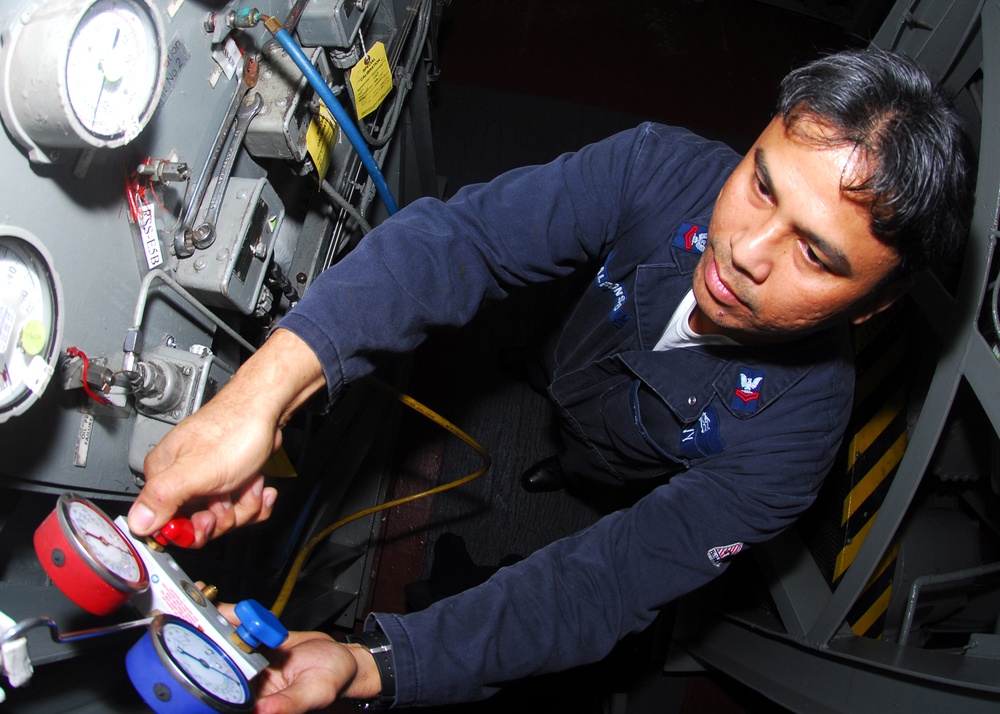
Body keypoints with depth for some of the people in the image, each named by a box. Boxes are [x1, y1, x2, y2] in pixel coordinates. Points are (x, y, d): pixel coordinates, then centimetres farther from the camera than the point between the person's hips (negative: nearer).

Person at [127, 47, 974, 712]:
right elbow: (465, 235, -44)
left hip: (583, 499, -2)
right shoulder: (665, 170, -31)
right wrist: (269, 383, -60)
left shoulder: (799, 425, -34)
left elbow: (605, 583, -37)